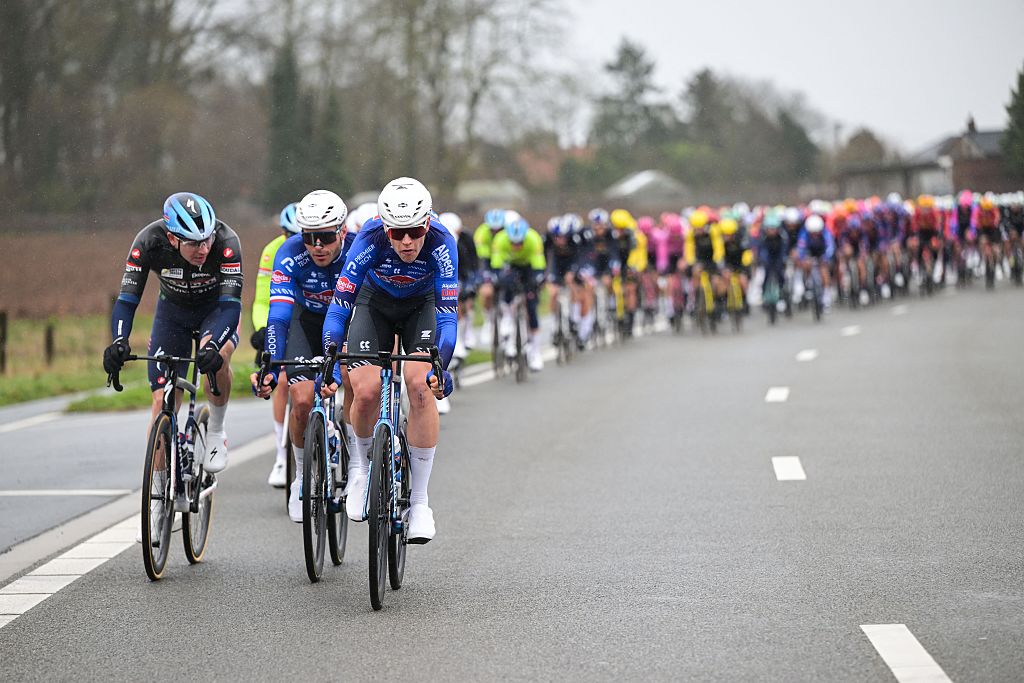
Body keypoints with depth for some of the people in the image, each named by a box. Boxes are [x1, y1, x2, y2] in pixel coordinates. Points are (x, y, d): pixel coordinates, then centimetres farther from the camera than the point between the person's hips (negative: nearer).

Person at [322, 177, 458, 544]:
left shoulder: (440, 243, -33)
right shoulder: (371, 239, -33)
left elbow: (448, 314, -32)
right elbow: (339, 305, -31)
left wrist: (439, 368, -45)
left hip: (422, 304, 0)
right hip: (375, 301, 0)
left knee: (421, 387, -23)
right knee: (366, 391, -19)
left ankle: (419, 500, -14)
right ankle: (361, 464, 14)